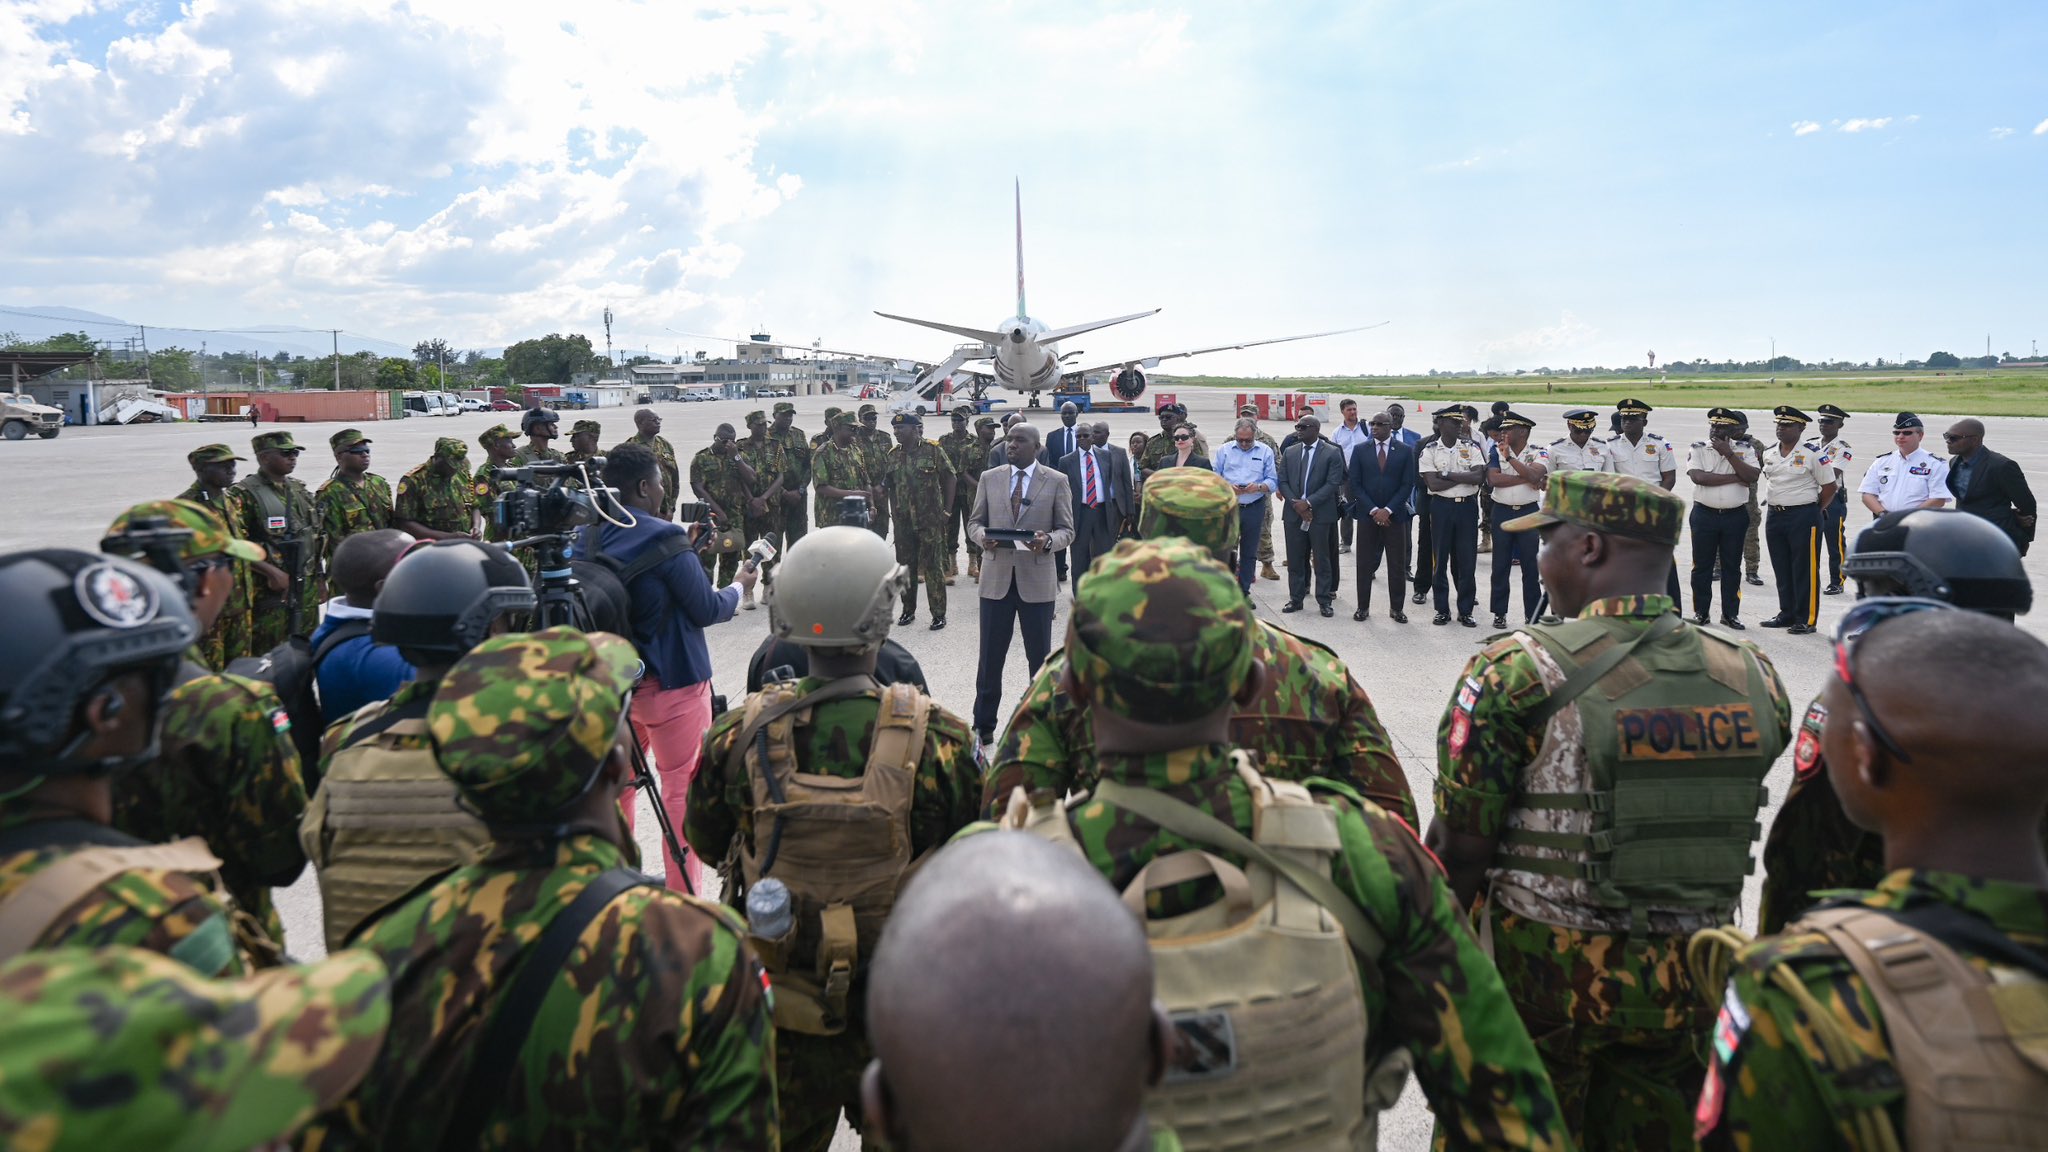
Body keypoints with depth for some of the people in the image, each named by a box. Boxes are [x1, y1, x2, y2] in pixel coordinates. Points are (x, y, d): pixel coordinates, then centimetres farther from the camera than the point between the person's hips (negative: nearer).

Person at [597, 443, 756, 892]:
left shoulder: (592, 540, 0)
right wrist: (739, 587, 5)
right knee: (682, 788, 5)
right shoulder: (665, 540, -19)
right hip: (671, 682, -7)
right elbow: (706, 610, -14)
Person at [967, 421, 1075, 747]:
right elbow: (974, 522, 10)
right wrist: (982, 536, -13)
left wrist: (1048, 541, -20)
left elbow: (1067, 530, 1)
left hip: (1037, 580, -1)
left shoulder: (1056, 481, 1)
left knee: (1040, 657, 9)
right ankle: (983, 724, 18)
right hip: (996, 577, 2)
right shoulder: (989, 478, 7)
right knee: (990, 657, 6)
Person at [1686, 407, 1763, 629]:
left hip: (1735, 516, 1)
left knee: (1732, 567, 6)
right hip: (1704, 514, -1)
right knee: (1702, 566, 4)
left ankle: (1730, 613, 14)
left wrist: (1728, 453, -17)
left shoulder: (1744, 450, 4)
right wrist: (1736, 478, -14)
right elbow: (1698, 477, -17)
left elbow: (1753, 476, -12)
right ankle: (1701, 612, 13)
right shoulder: (1697, 449, 0)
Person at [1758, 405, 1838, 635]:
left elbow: (1829, 487, -5)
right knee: (1782, 570, 12)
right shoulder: (1768, 453, 9)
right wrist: (1774, 503, 15)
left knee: (1805, 571, -1)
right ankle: (1787, 614, 23)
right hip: (1774, 516, 6)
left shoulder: (1813, 453, -9)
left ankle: (1806, 619, 4)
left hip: (1803, 518, -6)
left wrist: (1811, 510, 0)